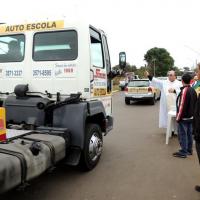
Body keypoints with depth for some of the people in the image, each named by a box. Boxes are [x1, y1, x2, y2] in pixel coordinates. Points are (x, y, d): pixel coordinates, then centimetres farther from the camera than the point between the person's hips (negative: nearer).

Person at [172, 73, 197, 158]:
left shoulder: (184, 90, -20)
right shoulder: (193, 90, 8)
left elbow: (182, 105, -22)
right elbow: (194, 103, 15)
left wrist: (178, 117, -16)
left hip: (184, 117, -9)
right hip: (191, 117, 9)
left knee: (182, 134, -1)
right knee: (189, 133, 16)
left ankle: (183, 152, 5)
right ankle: (189, 150, 26)